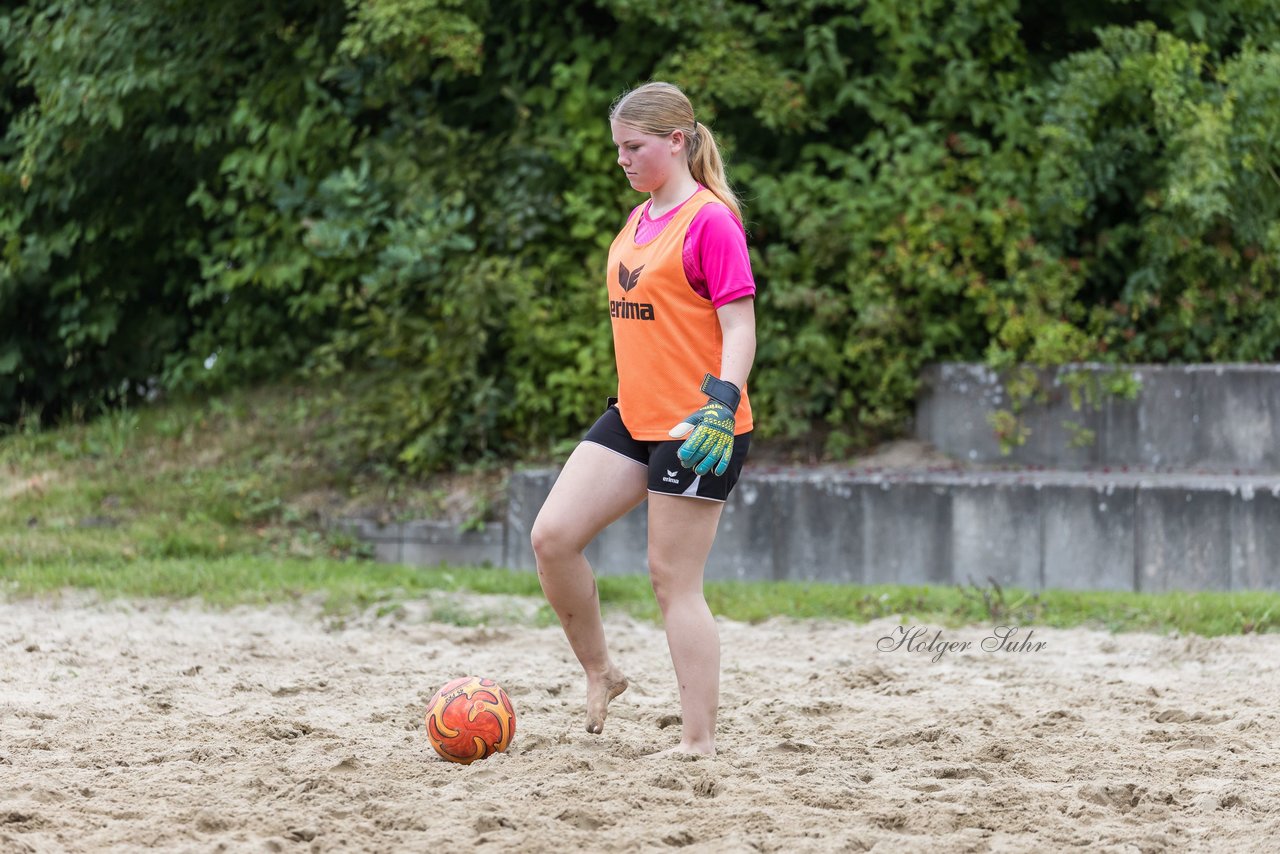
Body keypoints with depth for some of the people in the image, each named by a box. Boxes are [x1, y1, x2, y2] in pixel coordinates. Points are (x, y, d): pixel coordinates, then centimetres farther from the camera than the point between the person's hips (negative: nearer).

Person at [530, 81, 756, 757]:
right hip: (634, 417, 8)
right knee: (551, 536, -2)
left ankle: (699, 741, 2)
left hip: (697, 430, -8)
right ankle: (598, 671, 17)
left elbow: (739, 326, -16)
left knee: (673, 579, -5)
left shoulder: (710, 221, -12)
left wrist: (721, 404, -28)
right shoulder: (638, 221, 14)